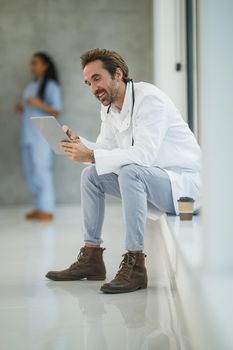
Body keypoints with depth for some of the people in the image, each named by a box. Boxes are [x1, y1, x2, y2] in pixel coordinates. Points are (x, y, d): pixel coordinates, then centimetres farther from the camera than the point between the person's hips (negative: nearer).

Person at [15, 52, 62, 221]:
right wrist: (21, 109, 6)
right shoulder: (30, 87, 20)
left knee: (42, 169, -13)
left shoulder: (51, 85, -3)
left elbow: (56, 111, -9)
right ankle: (40, 207, 10)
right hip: (28, 134, 8)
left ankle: (47, 210, -13)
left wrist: (39, 104, -23)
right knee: (31, 171, 6)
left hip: (42, 134, -8)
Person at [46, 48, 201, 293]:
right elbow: (105, 150, 10)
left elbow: (144, 153, -31)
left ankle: (134, 265, -31)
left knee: (130, 172, -33)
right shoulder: (108, 108, 8)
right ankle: (91, 259, 5)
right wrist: (79, 144, -10)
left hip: (184, 182, -9)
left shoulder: (149, 99, -20)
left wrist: (91, 155, -35)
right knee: (91, 175, 4)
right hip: (147, 182, 9)